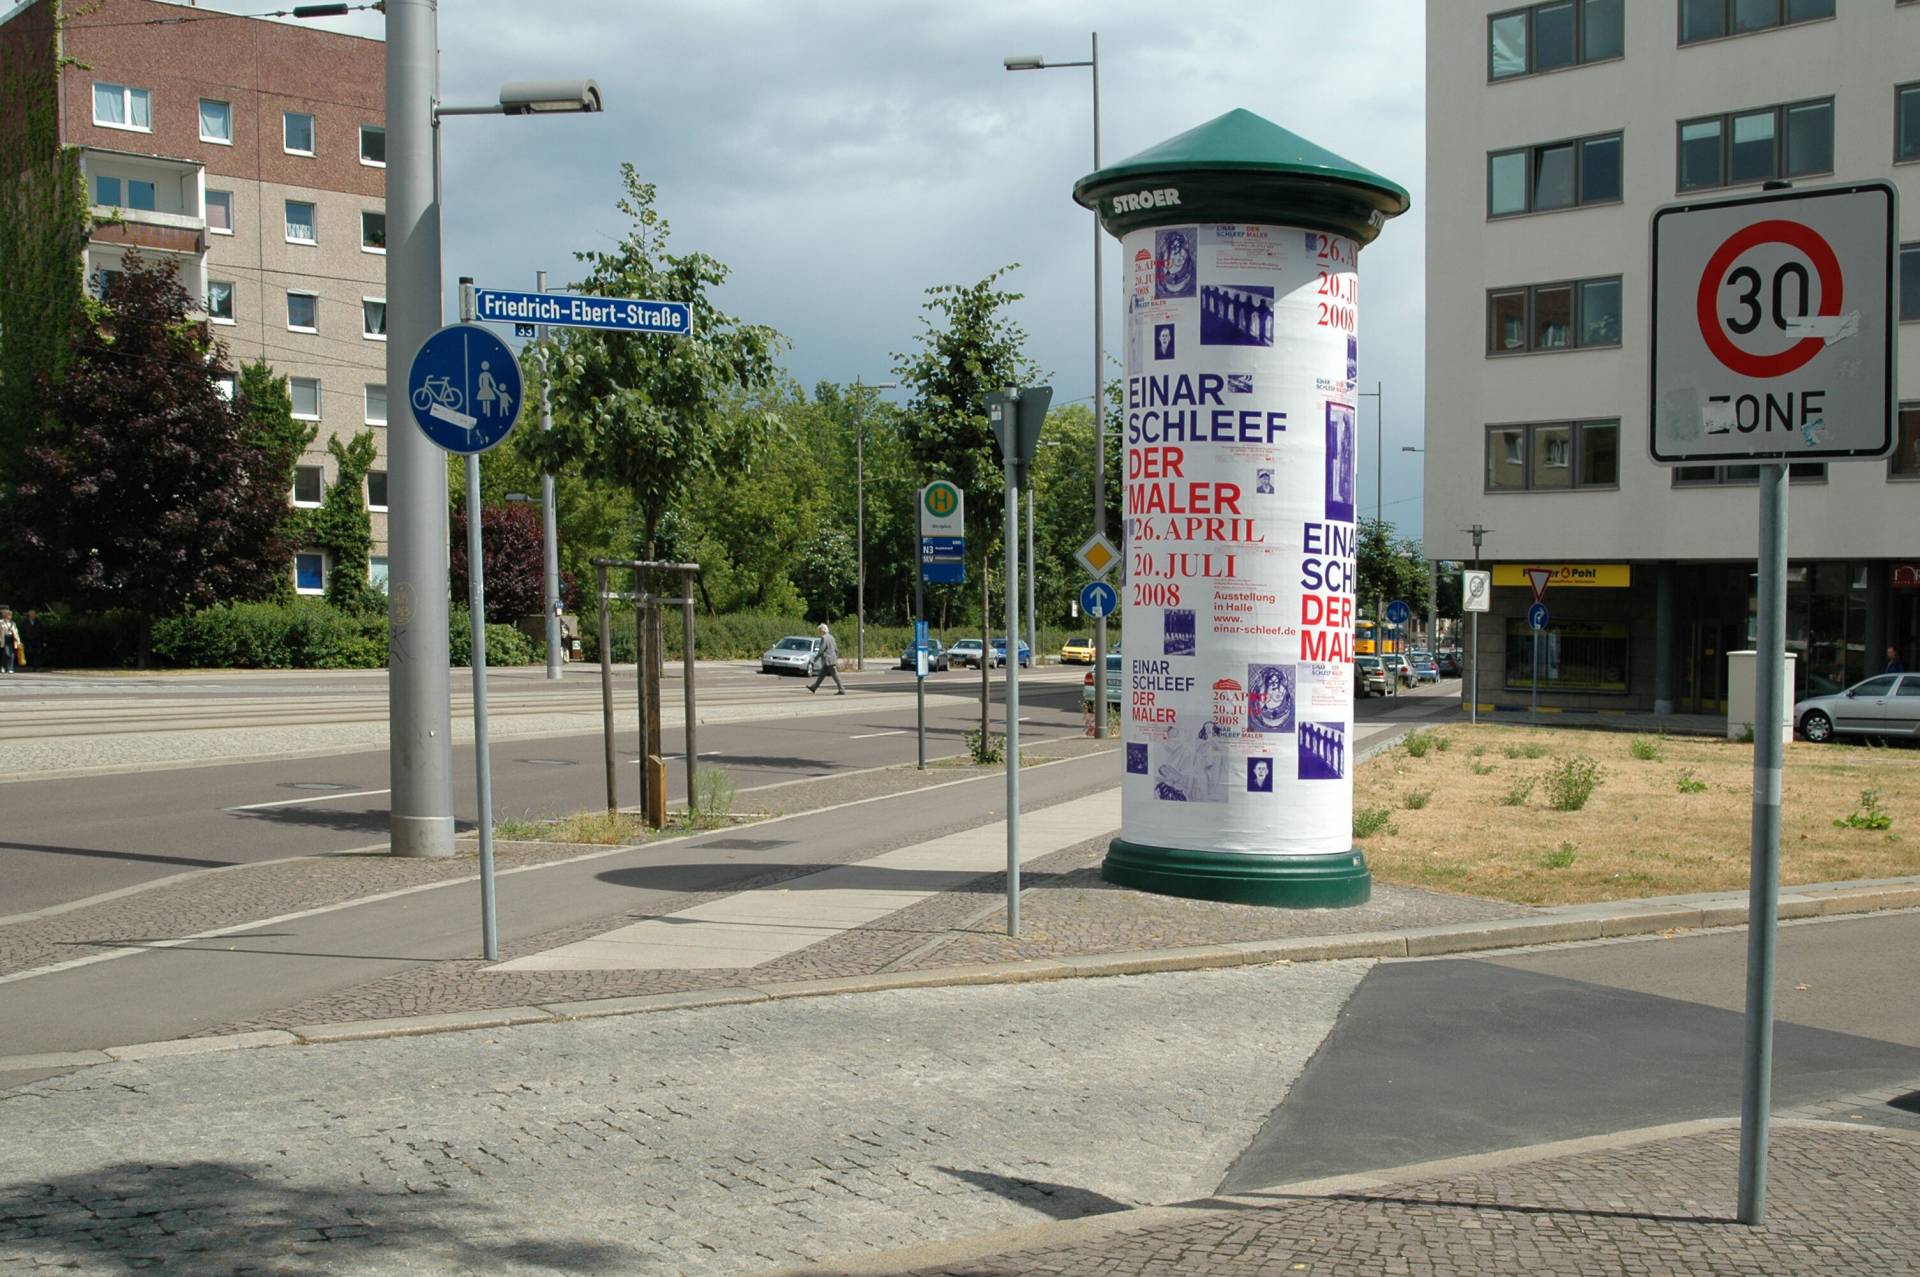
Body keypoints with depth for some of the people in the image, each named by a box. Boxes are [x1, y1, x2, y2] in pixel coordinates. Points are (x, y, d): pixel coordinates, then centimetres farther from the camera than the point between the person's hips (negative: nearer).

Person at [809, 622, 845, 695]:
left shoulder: (824, 638, -13)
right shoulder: (831, 637, 14)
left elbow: (821, 650, -16)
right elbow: (836, 649, 16)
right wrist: (836, 659, 21)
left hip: (828, 661, -9)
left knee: (835, 676, -8)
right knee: (821, 675, 16)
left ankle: (842, 690, -8)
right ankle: (814, 688, 24)